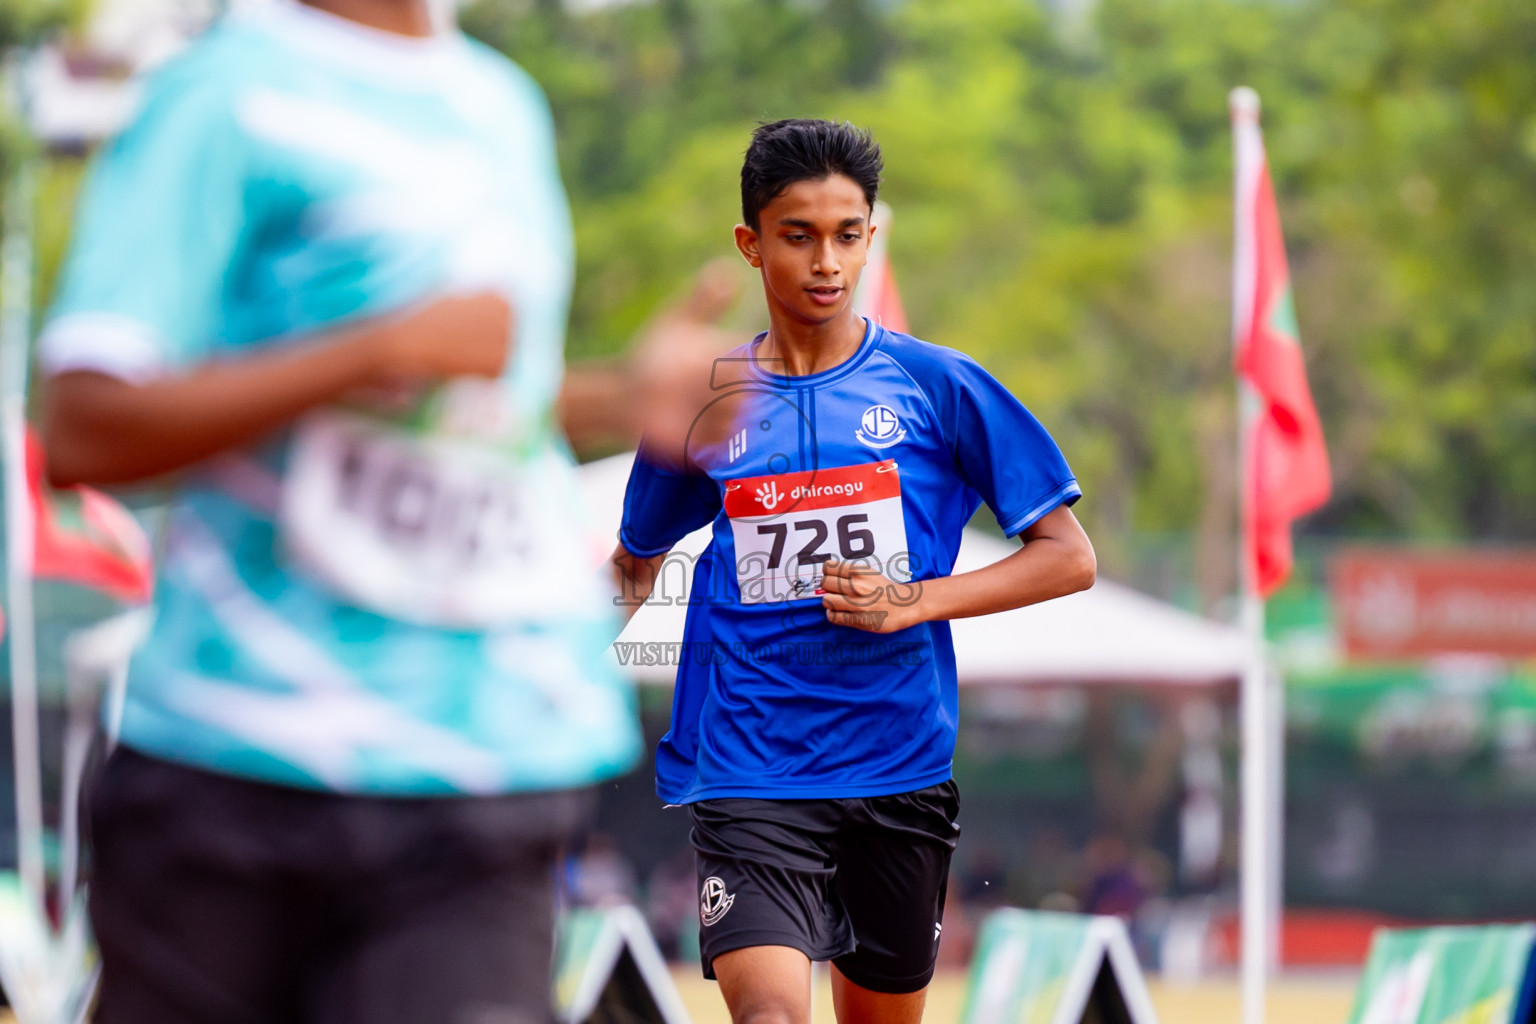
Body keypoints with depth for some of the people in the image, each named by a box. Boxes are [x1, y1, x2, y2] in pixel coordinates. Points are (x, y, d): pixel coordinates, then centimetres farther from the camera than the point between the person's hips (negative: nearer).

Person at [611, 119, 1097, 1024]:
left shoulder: (938, 387, 0)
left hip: (900, 768, 1)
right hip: (749, 769, -1)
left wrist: (911, 602, -12)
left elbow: (1069, 557, 0)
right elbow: (636, 566, 20)